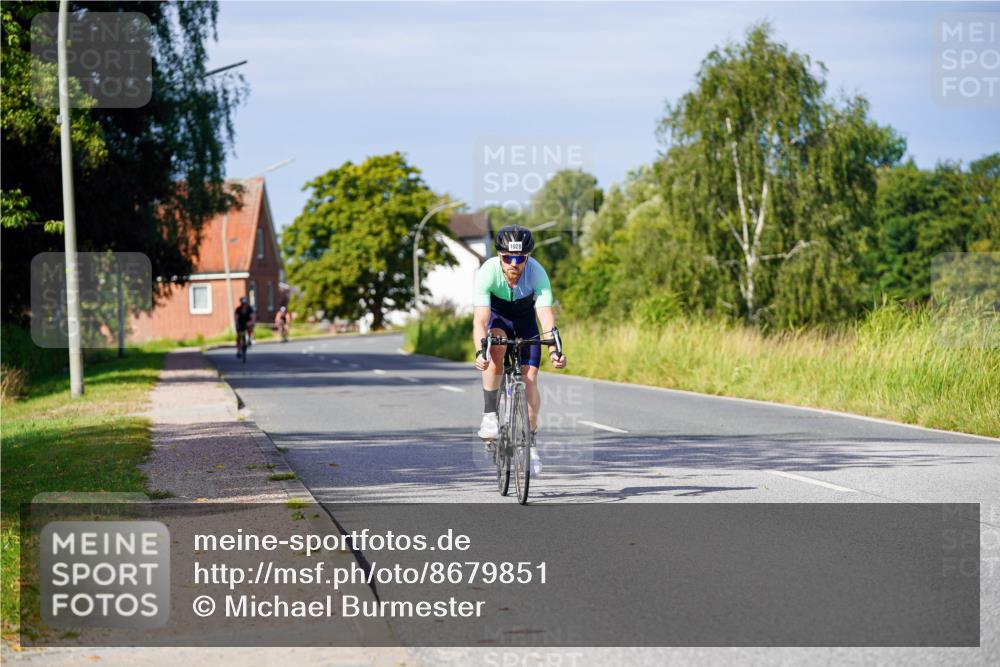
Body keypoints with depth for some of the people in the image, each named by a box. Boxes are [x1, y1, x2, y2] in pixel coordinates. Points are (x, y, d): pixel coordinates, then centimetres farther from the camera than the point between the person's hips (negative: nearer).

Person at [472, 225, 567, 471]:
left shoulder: (537, 273, -32)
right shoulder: (487, 272, -35)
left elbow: (546, 315, -39)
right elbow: (480, 319, -41)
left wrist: (554, 350, -55)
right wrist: (480, 352, -57)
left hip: (525, 321, 1)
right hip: (497, 317, -1)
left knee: (530, 378, -11)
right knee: (496, 350, -34)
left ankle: (530, 442, 5)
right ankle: (489, 414, -22)